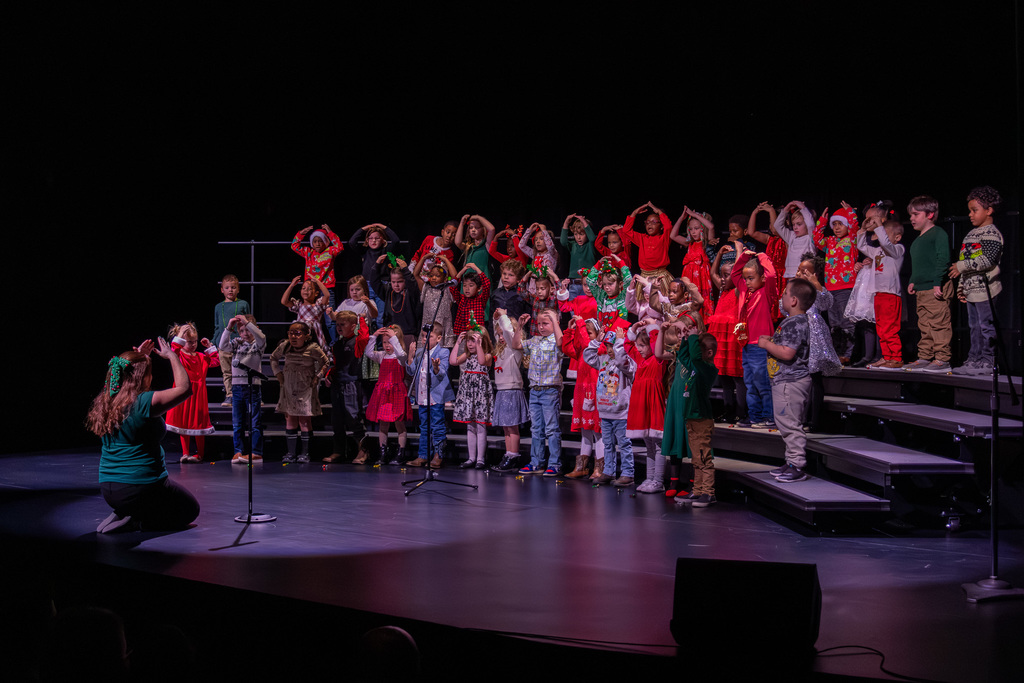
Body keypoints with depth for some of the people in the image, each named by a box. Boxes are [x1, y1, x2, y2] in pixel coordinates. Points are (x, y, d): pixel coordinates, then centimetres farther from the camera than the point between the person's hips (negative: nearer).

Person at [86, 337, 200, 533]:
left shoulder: (105, 403, 2)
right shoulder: (144, 403, -19)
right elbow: (185, 388, -13)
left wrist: (138, 357, 24)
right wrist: (172, 356, -3)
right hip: (142, 487, -8)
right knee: (191, 510, 17)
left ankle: (123, 515, 7)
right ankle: (137, 521, -5)